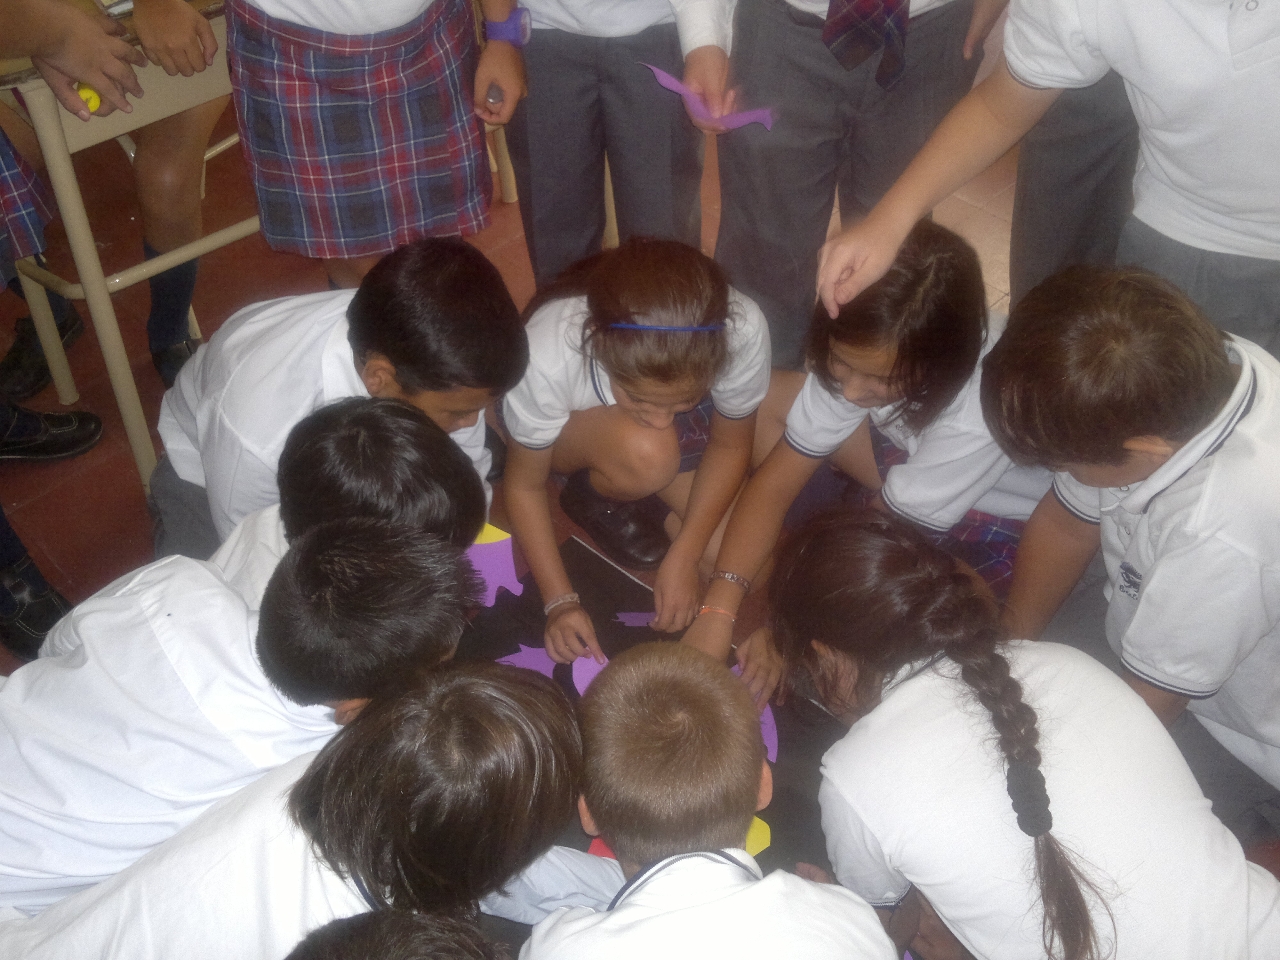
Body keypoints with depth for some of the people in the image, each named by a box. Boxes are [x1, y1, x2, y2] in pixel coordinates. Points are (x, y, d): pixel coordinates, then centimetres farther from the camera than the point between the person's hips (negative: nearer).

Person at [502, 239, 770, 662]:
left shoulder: (743, 331, -35)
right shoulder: (547, 356, -38)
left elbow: (730, 445, -14)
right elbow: (525, 486, -19)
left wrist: (684, 557, -19)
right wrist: (560, 601, -25)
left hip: (684, 438, 2)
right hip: (568, 433, -2)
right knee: (645, 451, -37)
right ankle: (597, 499, -2)